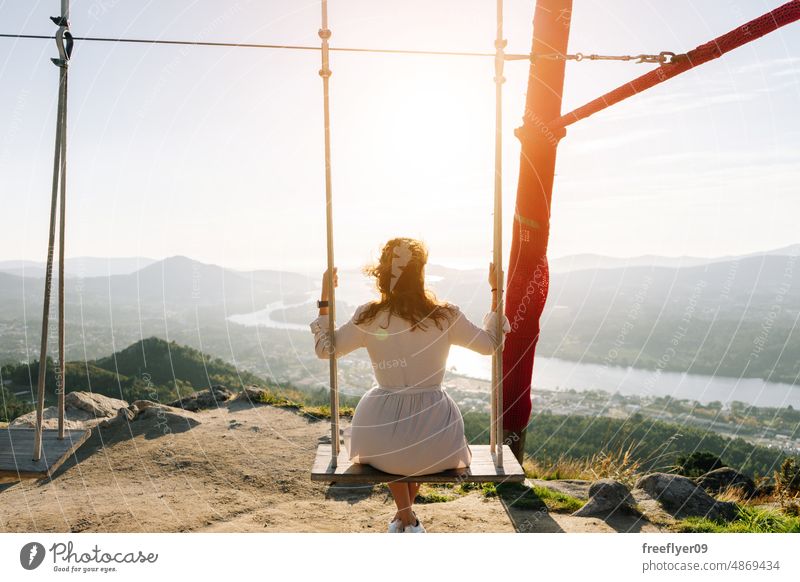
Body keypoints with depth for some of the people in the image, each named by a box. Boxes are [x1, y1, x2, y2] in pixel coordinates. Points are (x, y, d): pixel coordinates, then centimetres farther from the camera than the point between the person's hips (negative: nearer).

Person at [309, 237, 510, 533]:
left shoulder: (367, 317, -8)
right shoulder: (446, 316, -9)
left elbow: (324, 348, 7)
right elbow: (490, 344, 8)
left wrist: (325, 297, 12)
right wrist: (496, 291, 14)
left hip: (380, 443, 0)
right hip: (435, 442, 0)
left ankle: (407, 518, 39)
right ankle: (404, 517, 47)